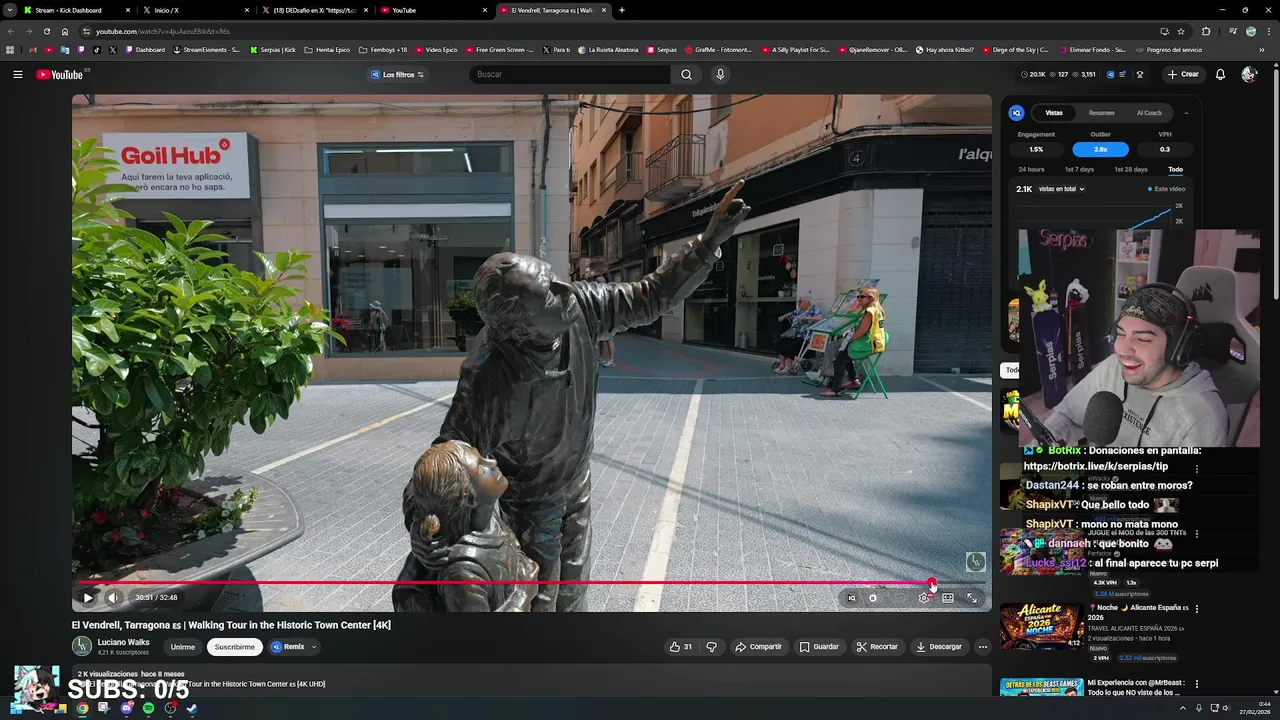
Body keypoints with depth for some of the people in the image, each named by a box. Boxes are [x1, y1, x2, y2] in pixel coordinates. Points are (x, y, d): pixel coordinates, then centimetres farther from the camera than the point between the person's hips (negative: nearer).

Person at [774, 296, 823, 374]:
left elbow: (819, 318, -17)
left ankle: (788, 368, -25)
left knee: (791, 344, -30)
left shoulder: (815, 309, 1)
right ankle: (781, 365, -13)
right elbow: (791, 314, 41)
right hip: (793, 334, 8)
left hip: (804, 337, -8)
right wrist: (784, 317, 21)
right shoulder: (799, 311, 23)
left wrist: (806, 318, -24)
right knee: (781, 340, -15)